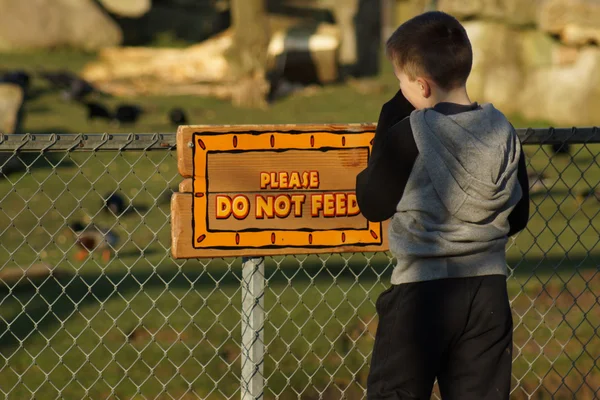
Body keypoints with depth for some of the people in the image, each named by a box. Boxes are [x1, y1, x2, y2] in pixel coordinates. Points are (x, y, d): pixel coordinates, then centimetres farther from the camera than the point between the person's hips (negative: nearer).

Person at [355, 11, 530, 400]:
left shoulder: (409, 134, -14)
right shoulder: (502, 130, 0)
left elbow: (372, 205, -2)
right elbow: (518, 216, 8)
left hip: (422, 291, -4)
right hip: (488, 290, 5)